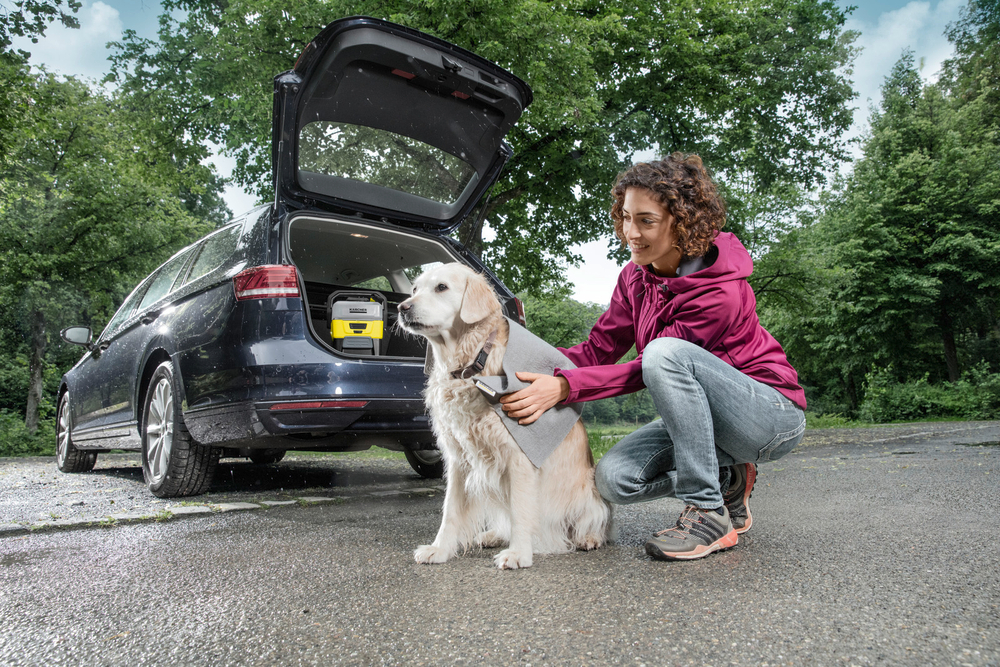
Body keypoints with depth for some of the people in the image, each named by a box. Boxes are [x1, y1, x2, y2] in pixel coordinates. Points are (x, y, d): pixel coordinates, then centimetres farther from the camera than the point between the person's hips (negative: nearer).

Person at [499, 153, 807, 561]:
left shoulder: (720, 293, -26)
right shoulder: (636, 276, -4)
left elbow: (655, 366, -28)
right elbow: (598, 349, -6)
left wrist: (564, 387, -36)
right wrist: (533, 367, -23)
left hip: (773, 415, -6)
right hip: (702, 415, 7)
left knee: (666, 351, -34)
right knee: (614, 478, -16)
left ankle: (709, 514, -22)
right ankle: (728, 480, 8)